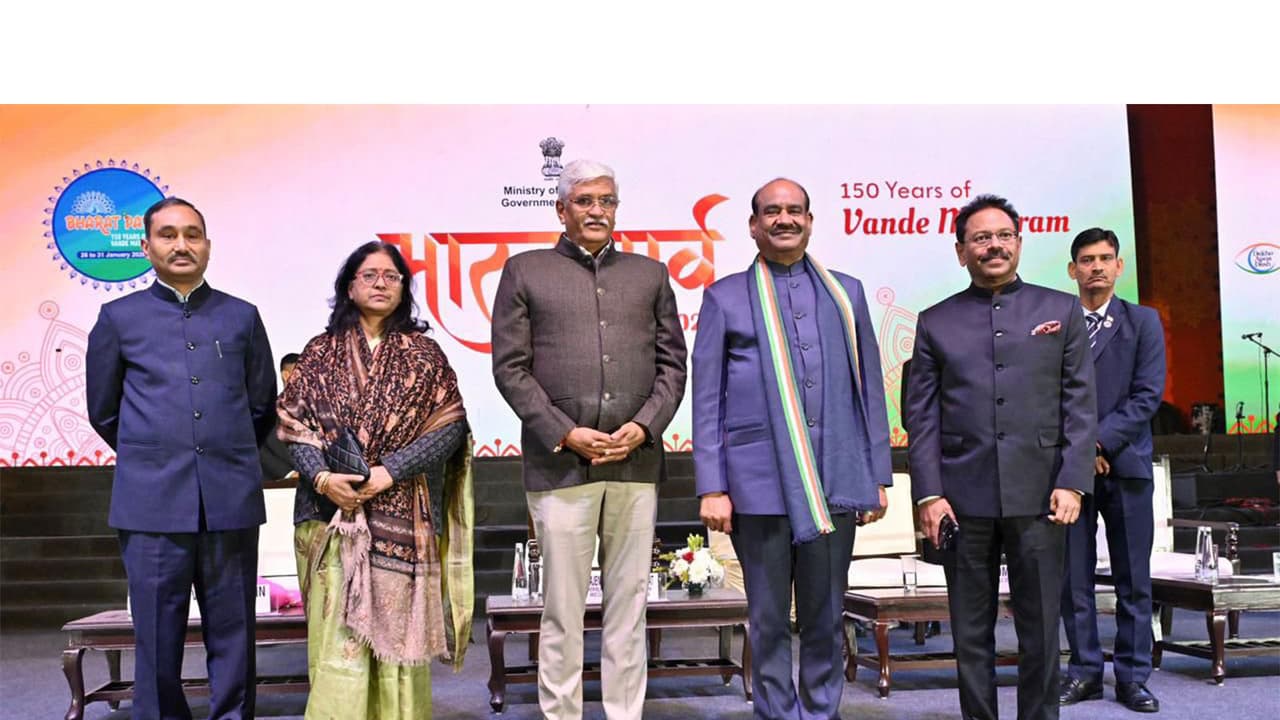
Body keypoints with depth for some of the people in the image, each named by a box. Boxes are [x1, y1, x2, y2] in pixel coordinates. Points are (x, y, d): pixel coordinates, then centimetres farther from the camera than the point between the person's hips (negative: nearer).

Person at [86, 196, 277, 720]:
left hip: (232, 501, 1)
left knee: (232, 637, 6)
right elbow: (103, 410, 15)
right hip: (153, 502, -1)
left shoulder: (242, 317, 10)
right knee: (158, 640, 4)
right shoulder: (119, 318, 8)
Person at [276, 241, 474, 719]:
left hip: (404, 516, 0)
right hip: (332, 511, 0)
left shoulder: (423, 353, 8)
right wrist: (322, 477, -15)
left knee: (398, 632, 3)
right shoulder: (321, 352, 9)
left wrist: (388, 472, -12)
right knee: (339, 638, -4)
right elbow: (294, 424, 3)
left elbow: (450, 424, -2)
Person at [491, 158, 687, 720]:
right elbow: (510, 367, 1)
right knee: (562, 610, 2)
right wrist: (565, 433, -8)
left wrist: (644, 426, -4)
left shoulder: (650, 274, 15)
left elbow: (672, 363, 12)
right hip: (560, 465, -2)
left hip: (636, 463, 2)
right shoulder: (525, 272, 8)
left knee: (628, 606, 8)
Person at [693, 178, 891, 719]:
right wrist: (712, 487, -4)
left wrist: (878, 475, 8)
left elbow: (870, 388, 13)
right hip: (760, 484, -2)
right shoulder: (725, 297, 6)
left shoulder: (846, 292, 13)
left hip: (836, 482, 2)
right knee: (769, 620, 6)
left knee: (826, 619, 10)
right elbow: (706, 400, 2)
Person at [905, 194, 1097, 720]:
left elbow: (1081, 405, 5)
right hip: (964, 498, 0)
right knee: (970, 632, 8)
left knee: (1040, 630, 6)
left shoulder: (1062, 310, 9)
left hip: (1038, 496, 0)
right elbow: (922, 415, 5)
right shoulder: (935, 322, 8)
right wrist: (928, 494, -4)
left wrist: (1072, 482, -5)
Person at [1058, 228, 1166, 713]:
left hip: (1125, 463, 0)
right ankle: (1085, 671, 14)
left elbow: (1148, 394, -3)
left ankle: (1132, 676, 13)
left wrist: (1100, 441, -12)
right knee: (1074, 578, 4)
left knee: (1133, 579, 4)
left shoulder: (1143, 322, 7)